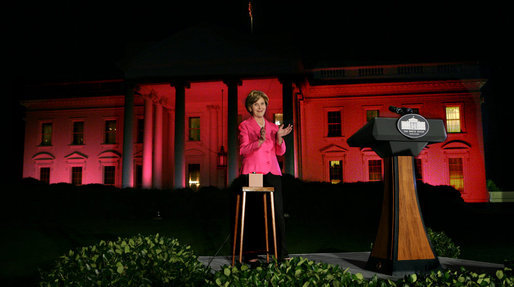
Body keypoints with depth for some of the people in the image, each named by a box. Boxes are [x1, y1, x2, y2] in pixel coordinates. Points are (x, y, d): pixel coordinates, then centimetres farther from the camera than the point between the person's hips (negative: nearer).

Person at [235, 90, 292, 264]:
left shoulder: (272, 127, 19)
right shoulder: (245, 126, 6)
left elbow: (280, 152, 13)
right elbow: (243, 150, -6)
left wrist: (279, 137, -6)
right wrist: (260, 141, -21)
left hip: (272, 173, 4)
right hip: (252, 173, -4)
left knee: (278, 213, -2)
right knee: (253, 214, -4)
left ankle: (282, 254, 3)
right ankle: (251, 254, 6)